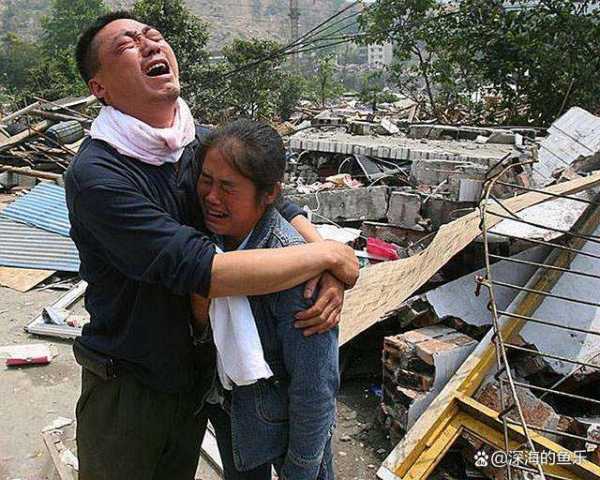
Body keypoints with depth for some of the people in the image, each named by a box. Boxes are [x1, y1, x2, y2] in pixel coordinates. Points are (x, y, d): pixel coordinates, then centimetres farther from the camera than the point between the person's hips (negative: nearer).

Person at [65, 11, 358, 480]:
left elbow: (277, 207, 1)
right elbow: (203, 271, -35)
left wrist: (332, 275, -19)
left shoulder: (204, 143, -5)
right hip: (129, 385, -5)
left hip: (201, 370, 6)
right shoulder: (96, 173, -27)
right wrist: (329, 254, -26)